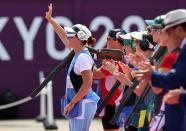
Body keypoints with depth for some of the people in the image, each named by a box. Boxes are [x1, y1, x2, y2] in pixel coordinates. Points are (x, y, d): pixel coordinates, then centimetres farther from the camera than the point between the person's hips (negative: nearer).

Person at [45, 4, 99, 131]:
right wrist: (50, 19, 30)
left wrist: (72, 103, -20)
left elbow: (87, 84, -23)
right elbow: (63, 36, 26)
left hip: (83, 104, -10)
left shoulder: (83, 57, -17)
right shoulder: (78, 54, 11)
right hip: (78, 104, 10)